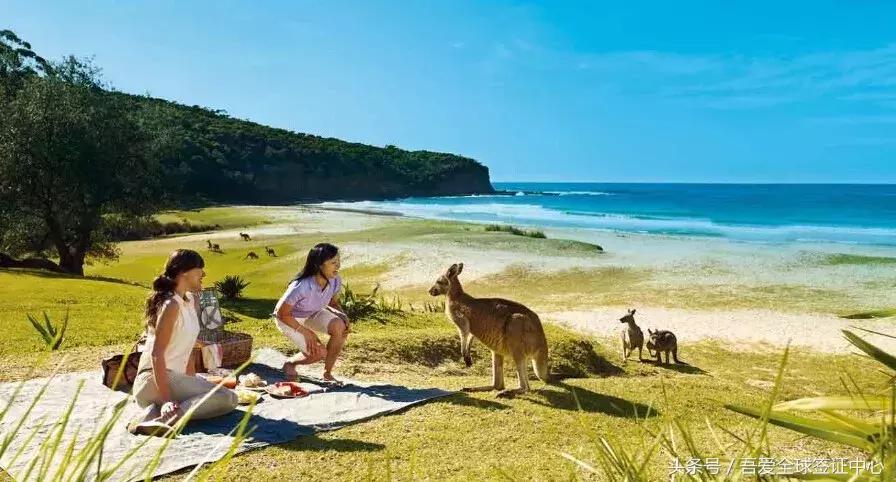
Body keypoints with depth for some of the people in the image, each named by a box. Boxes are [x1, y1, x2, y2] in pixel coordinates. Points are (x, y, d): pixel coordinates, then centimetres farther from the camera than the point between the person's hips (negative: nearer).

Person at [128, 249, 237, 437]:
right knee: (227, 398, -21)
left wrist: (192, 383, 13)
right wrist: (166, 399, -24)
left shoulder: (191, 301, 14)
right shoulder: (171, 305, -14)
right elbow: (156, 354, -19)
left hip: (175, 377, 10)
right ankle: (165, 419, -29)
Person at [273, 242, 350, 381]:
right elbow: (282, 313, -24)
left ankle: (327, 373, -4)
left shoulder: (335, 281, -21)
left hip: (313, 314, 5)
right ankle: (290, 364, 15)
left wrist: (343, 317, -18)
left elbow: (333, 302, 1)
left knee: (340, 327, -24)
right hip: (288, 318, -5)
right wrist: (305, 331, -24)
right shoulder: (301, 287, -37)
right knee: (319, 353, -20)